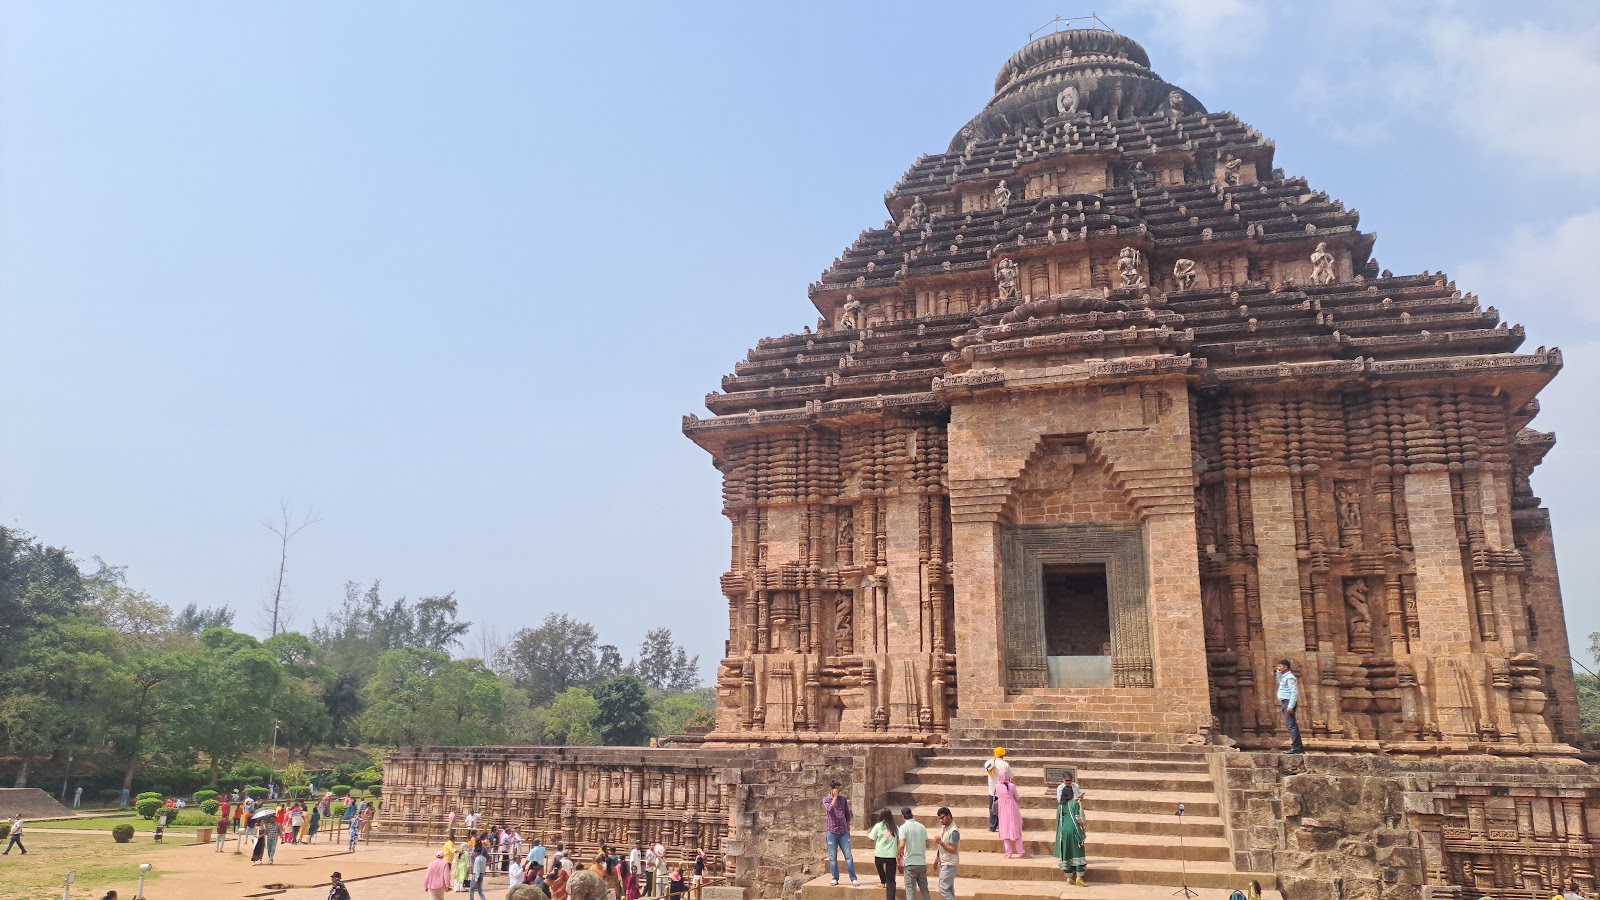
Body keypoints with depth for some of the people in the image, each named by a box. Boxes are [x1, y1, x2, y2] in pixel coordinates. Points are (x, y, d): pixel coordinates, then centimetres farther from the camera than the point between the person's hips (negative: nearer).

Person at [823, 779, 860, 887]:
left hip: (843, 832, 2)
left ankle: (853, 879, 0)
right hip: (832, 832, -2)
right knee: (833, 857, 5)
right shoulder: (826, 800, 1)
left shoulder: (843, 798, 8)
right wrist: (835, 797, -14)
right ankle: (835, 878, 16)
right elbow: (829, 809, -20)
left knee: (848, 856, -2)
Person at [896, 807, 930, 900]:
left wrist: (898, 857, -5)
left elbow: (902, 845, -20)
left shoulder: (904, 827, -10)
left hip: (910, 863, -5)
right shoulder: (921, 826, 5)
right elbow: (927, 844, 10)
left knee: (911, 890, 3)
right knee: (924, 889, 14)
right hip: (922, 862, 5)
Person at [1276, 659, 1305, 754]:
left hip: (1289, 702, -10)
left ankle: (1296, 747, -16)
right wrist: (1278, 673, 22)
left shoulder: (1290, 677, -12)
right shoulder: (1284, 677, 16)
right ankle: (1298, 747, 14)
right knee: (1290, 725, 11)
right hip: (1285, 703, 10)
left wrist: (1290, 706, -26)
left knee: (1291, 725, -13)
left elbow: (1294, 692, -20)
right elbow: (1279, 681, 40)